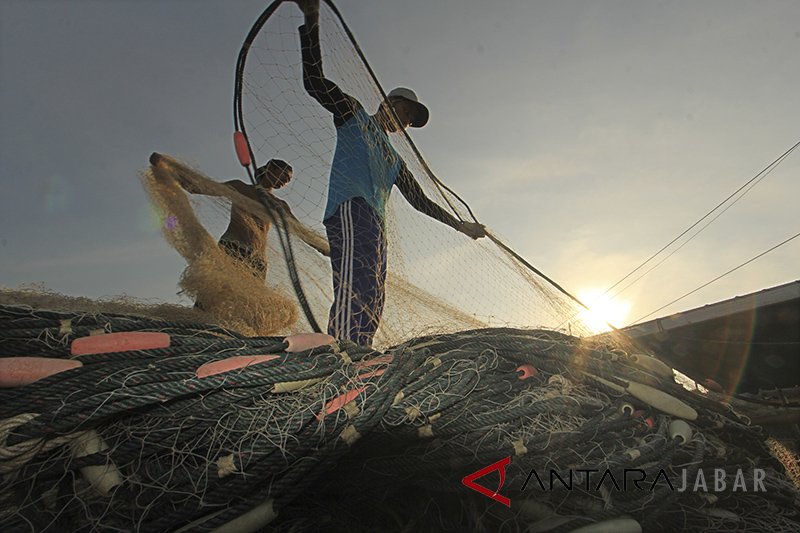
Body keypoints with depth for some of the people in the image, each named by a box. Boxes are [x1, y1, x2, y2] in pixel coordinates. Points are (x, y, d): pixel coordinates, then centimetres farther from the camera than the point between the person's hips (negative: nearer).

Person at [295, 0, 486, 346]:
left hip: (375, 223, 8)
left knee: (371, 304, -8)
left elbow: (419, 199, 37)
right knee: (358, 278, -32)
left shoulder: (395, 162, 38)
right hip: (350, 205, -8)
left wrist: (461, 225, 35)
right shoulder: (353, 113, 23)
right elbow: (315, 82, 11)